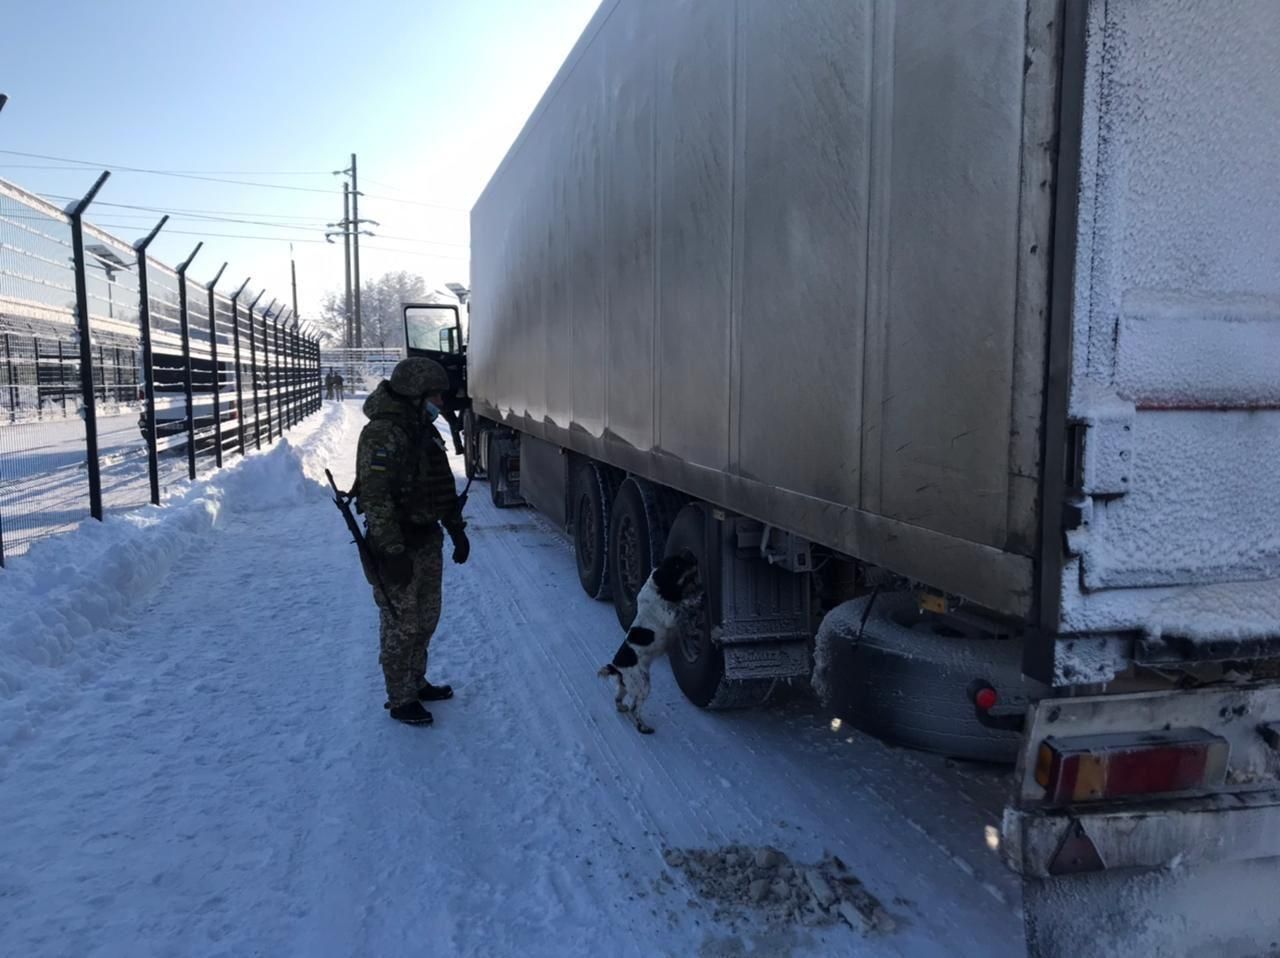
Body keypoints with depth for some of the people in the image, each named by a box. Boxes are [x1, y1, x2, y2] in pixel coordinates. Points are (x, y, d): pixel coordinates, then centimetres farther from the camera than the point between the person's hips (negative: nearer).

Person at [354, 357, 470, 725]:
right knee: (401, 627, 2)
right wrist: (393, 553, -26)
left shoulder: (424, 430, 10)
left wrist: (457, 530, 19)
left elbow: (443, 486, 19)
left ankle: (416, 683, 36)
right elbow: (375, 499, -25)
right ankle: (400, 700, 16)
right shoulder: (383, 434, -20)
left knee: (426, 619, 20)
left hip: (428, 542, 9)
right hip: (398, 548, -9)